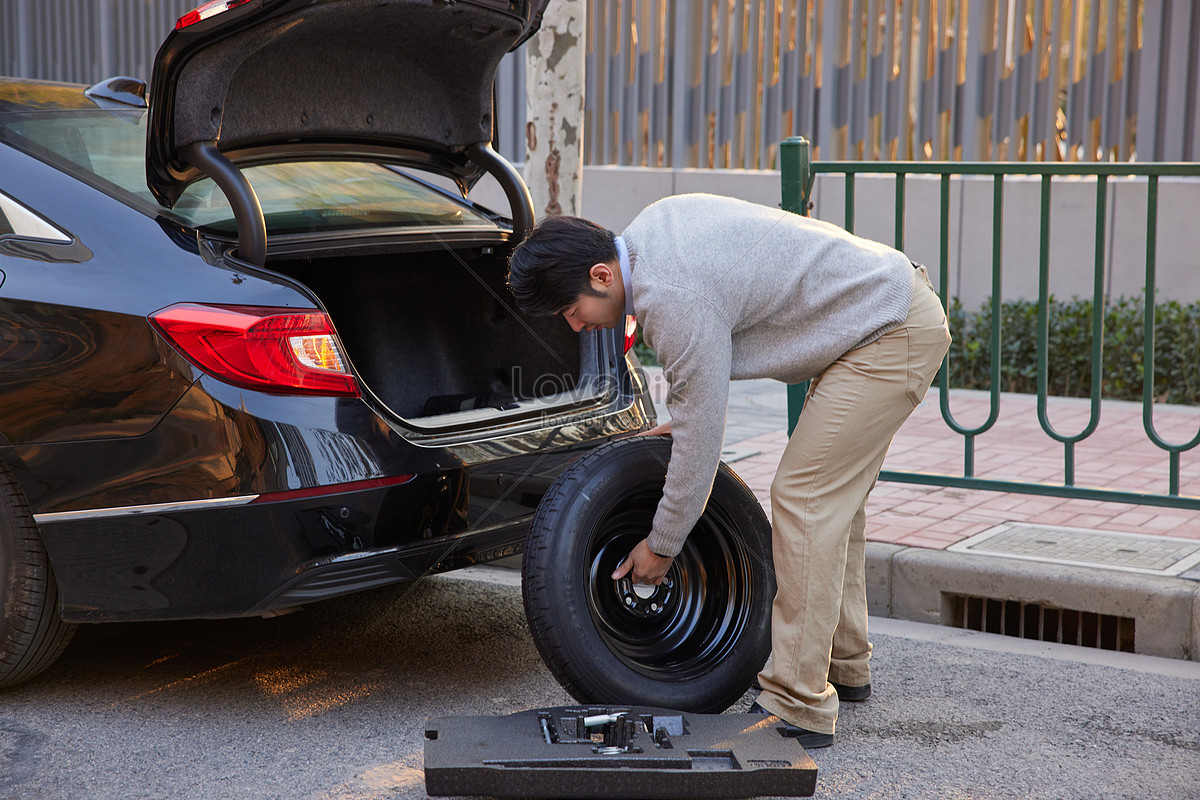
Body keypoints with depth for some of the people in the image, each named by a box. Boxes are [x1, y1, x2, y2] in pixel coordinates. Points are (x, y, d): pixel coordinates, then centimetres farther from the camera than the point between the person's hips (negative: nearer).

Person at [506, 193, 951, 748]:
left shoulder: (676, 300, -25)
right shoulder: (647, 228, 3)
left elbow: (700, 438, -19)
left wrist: (662, 546, -5)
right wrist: (683, 418, 19)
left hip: (895, 336, -10)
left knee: (802, 498, -12)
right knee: (831, 496, 17)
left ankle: (798, 708, -10)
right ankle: (844, 667, 30)